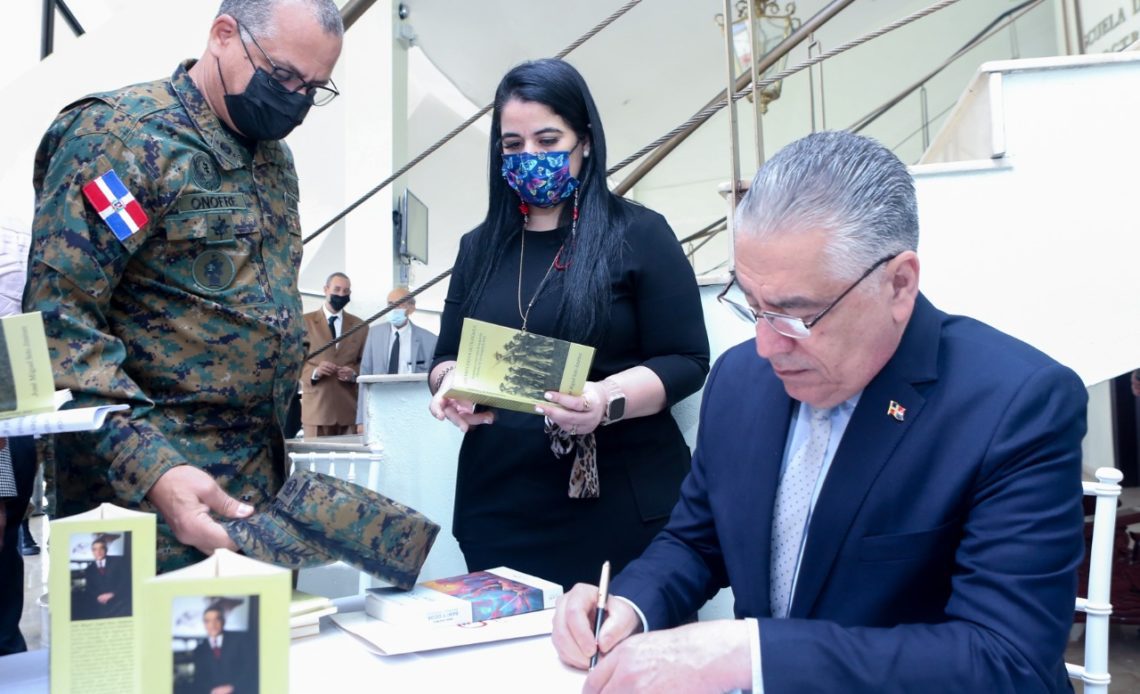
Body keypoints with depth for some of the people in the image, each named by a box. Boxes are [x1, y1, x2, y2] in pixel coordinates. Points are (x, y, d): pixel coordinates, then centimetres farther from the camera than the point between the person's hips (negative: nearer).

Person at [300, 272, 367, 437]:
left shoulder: (359, 325, 15)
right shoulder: (305, 322, 7)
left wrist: (354, 373, -9)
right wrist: (314, 372, -15)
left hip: (350, 407, 2)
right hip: (316, 406, -2)